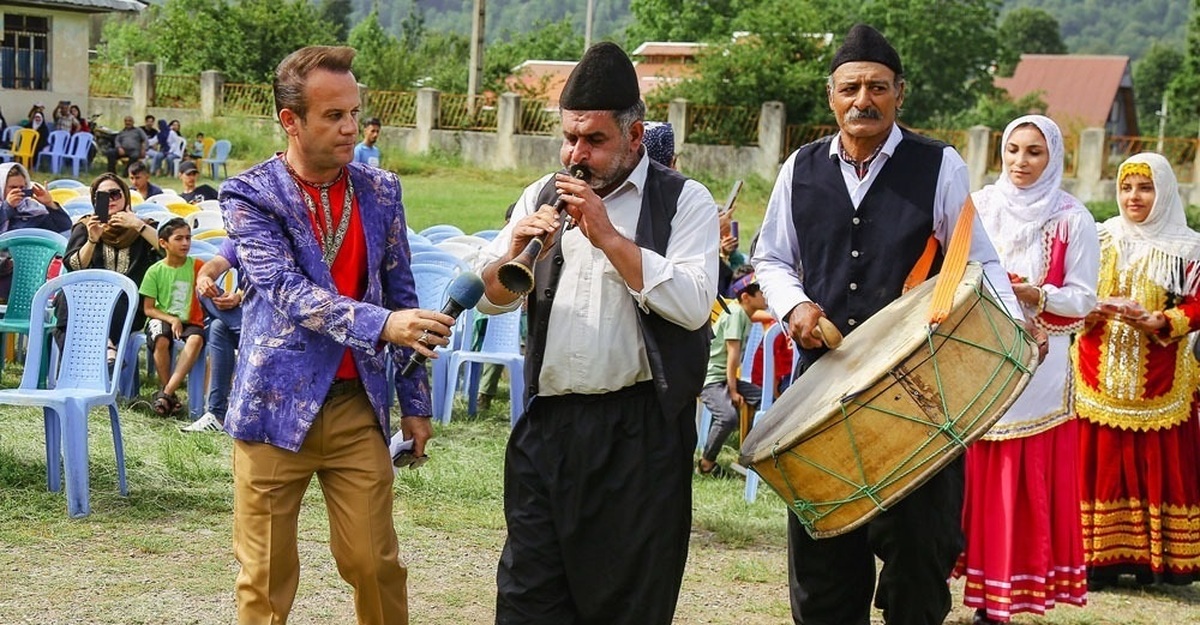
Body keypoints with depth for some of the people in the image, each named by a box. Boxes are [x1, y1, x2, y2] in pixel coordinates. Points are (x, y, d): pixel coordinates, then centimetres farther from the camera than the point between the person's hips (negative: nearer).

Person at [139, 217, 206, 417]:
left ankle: (166, 393, -32)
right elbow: (148, 308, 0)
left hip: (190, 321, 1)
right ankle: (168, 393, -18)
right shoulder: (155, 271, 0)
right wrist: (172, 319, -15)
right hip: (161, 318, -1)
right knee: (161, 340, -35)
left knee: (195, 339, -34)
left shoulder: (197, 266, 3)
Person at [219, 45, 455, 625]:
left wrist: (415, 401, 11)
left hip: (358, 403, 3)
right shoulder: (249, 195, -8)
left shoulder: (381, 190, 5)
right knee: (265, 577, 5)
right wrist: (382, 324, -36)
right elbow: (286, 290, -21)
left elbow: (400, 293, 12)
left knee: (376, 565, 5)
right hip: (276, 406, -3)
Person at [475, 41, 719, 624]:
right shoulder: (543, 196, 12)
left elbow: (693, 305, -16)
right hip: (548, 421, 4)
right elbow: (490, 299, 11)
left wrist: (607, 236, -18)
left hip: (640, 429, -4)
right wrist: (516, 248, -9)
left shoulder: (683, 200, -2)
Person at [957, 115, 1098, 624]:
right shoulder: (978, 206, 8)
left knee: (1024, 481, -2)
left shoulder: (1072, 220, 1)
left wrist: (1034, 295, -17)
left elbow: (1083, 299, -1)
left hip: (1036, 368, -2)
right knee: (970, 475, 1)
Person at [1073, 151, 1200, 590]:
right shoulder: (1099, 239, 10)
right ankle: (1098, 558, 2)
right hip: (1100, 375, 2)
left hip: (1159, 381, -1)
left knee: (1158, 463, -2)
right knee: (1099, 462, -2)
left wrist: (1155, 321, -20)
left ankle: (1155, 558, 4)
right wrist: (1097, 308, -14)